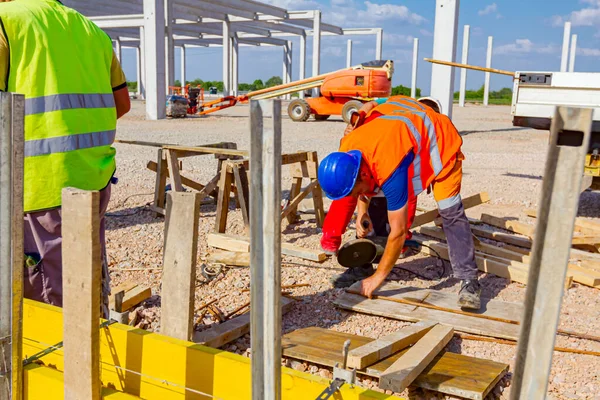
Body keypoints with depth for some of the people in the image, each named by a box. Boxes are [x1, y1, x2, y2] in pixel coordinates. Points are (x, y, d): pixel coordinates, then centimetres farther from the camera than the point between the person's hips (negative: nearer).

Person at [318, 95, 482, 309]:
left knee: (451, 213, -16)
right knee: (376, 201, 0)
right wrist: (362, 212, -9)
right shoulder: (346, 152, -23)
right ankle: (365, 266, 12)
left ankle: (469, 282, -10)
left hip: (439, 139, -7)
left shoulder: (390, 170, -43)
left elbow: (399, 232, -34)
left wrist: (378, 276, -25)